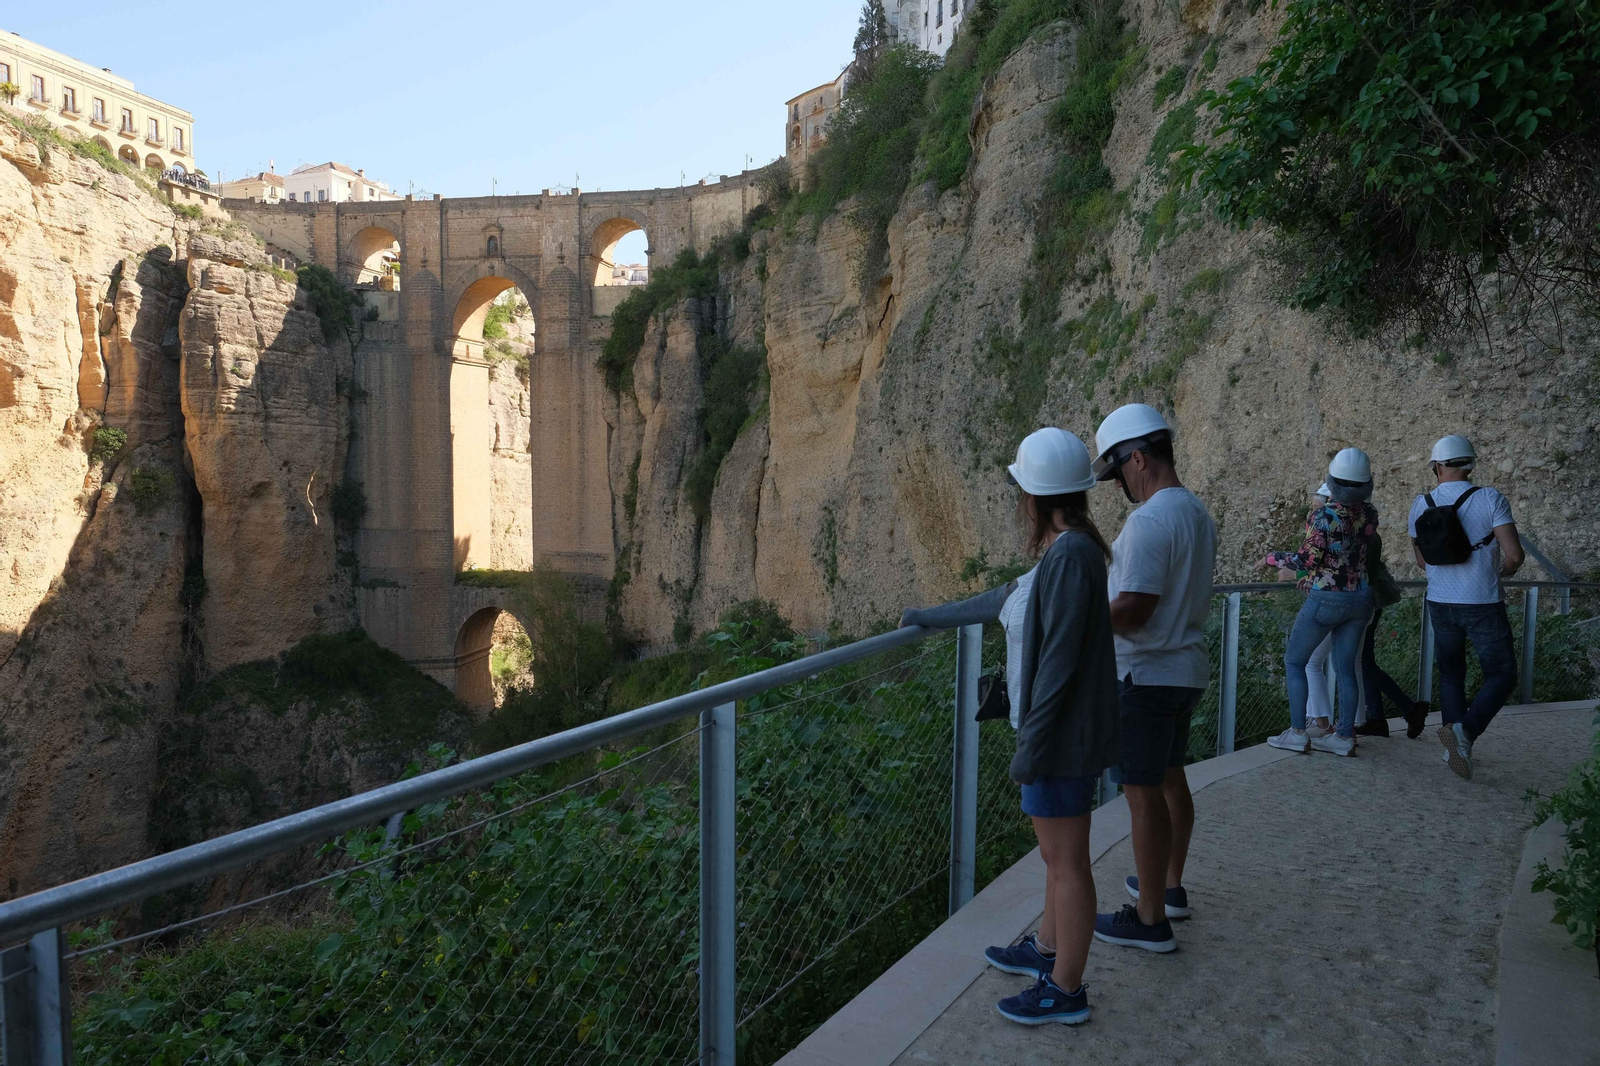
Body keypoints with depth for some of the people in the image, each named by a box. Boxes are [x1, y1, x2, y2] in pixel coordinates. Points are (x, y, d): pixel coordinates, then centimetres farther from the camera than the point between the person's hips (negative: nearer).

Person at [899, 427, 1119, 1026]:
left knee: (1067, 861, 4)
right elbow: (1002, 602, 22)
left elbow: (1059, 663, -25)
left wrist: (1030, 747, -20)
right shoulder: (1062, 552, 8)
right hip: (1063, 733, 10)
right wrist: (927, 618, 32)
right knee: (1056, 852, 23)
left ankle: (1065, 990, 19)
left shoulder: (1070, 556, -23)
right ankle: (1047, 949, 40)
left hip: (1063, 735, -10)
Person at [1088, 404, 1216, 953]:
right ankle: (1170, 886, 37)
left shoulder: (1149, 520, -22)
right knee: (1170, 777, 21)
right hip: (1187, 667, 10)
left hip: (1146, 675, -10)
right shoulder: (1197, 512, 9)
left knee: (1143, 792, -1)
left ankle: (1150, 920, 9)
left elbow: (1133, 610, -26)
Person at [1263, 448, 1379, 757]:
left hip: (1325, 600, -6)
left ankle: (1297, 733, 4)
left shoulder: (1324, 515, -18)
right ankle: (1344, 736, 14)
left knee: (1294, 661, 7)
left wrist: (1273, 558, -4)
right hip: (1360, 598, 6)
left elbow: (1308, 560, -20)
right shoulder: (1369, 513, 1)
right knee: (1346, 667, 12)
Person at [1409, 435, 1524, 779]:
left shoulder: (1420, 505, 0)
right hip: (1483, 605, -4)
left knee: (1451, 675, 18)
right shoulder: (1490, 499, -11)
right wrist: (1503, 570, 6)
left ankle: (1456, 748, 14)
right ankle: (1465, 731, -15)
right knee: (1502, 677, 8)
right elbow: (1514, 555, -16)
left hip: (1441, 604, 4)